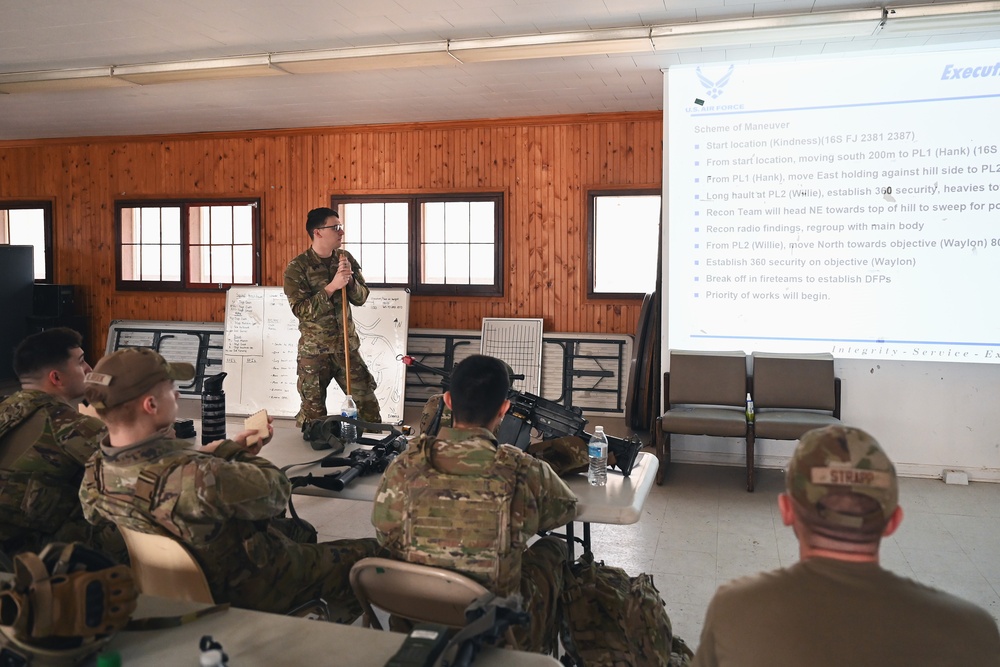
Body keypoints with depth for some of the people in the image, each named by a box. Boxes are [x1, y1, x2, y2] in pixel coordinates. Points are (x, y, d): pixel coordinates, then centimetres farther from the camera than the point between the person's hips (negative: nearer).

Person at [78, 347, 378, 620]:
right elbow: (276, 490, -25)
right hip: (251, 592, -8)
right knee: (366, 552, 10)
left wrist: (230, 448, 2)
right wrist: (244, 456, -6)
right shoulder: (197, 478, -43)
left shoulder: (94, 475, -16)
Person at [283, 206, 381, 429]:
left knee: (367, 403, 6)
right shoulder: (297, 268, -11)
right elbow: (301, 310, -19)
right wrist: (332, 286, -26)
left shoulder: (345, 259, 3)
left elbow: (361, 298, 3)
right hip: (314, 351, -4)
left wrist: (350, 279, -17)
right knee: (313, 412, 7)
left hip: (347, 347, 4)